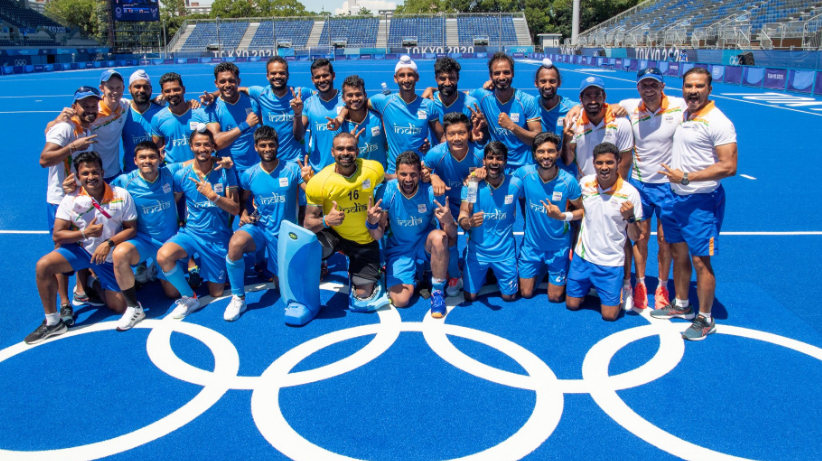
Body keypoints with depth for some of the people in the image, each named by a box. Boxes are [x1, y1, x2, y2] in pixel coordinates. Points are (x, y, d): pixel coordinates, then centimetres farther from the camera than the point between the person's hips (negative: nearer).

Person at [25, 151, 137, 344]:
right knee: (43, 265, -28)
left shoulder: (121, 196, -10)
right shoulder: (71, 199, -9)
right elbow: (57, 235, -9)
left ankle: (98, 285, 34)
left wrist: (109, 243, -23)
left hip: (110, 255, 0)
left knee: (119, 307, -4)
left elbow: (131, 228, -8)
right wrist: (85, 233, -25)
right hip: (81, 249, 0)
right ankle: (53, 322, -11)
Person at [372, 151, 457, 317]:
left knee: (439, 237, -35)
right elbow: (378, 236, -14)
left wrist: (448, 221, -43)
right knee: (400, 300, -16)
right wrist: (372, 223, -37)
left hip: (425, 244, 0)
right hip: (399, 248, 0)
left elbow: (452, 237, -19)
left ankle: (437, 292, -16)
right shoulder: (387, 192, -18)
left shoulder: (431, 192, -20)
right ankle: (413, 278, 21)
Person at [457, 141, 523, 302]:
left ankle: (496, 274, 41)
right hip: (477, 250, -1)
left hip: (505, 251, 1)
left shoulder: (515, 184, -13)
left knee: (509, 296, 11)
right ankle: (484, 274, 39)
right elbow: (462, 218, -18)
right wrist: (469, 222, -40)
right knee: (470, 296, 7)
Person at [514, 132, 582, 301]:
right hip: (531, 243, 2)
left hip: (558, 246, -1)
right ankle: (539, 271, 42)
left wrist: (563, 216, -26)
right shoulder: (524, 173, -16)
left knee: (555, 297, 10)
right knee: (525, 293, 13)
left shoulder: (568, 181, -20)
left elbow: (582, 210, -8)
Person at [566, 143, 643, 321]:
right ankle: (590, 286, 39)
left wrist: (630, 217, -29)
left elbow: (635, 237, -12)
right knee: (572, 304, 10)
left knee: (609, 315, 0)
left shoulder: (630, 192, -16)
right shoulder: (584, 183, -5)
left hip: (610, 261, -3)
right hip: (583, 256, 3)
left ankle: (620, 289, 30)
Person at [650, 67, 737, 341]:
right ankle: (681, 305, 34)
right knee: (678, 253, 17)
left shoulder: (718, 122, -16)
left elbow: (729, 166, -21)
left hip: (702, 201, -8)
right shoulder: (682, 114, 8)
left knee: (701, 261, -2)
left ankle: (705, 319, 13)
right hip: (676, 196, 8)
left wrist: (685, 177, -21)